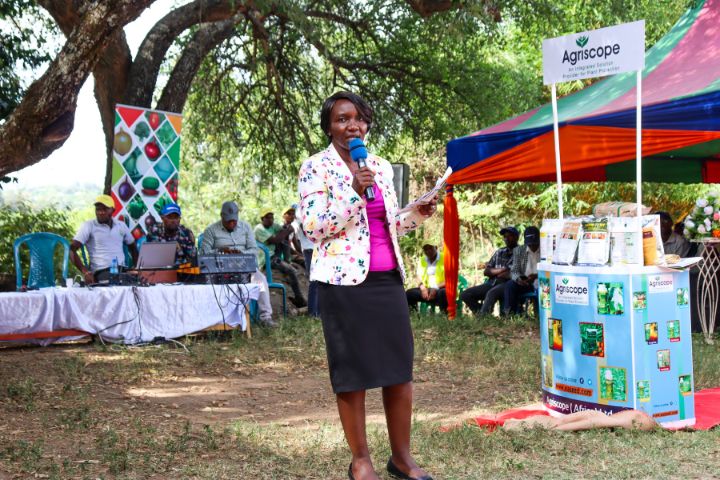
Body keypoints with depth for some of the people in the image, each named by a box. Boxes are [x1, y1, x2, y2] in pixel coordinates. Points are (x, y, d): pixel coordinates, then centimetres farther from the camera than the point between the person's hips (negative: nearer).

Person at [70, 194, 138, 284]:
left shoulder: (121, 225, 18)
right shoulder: (89, 226, 5)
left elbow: (133, 247, 28)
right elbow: (72, 249, -4)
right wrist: (85, 272, -17)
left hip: (123, 269, 4)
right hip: (101, 271, -4)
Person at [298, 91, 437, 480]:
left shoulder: (381, 167, 15)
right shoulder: (317, 167, -2)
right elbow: (312, 228, -10)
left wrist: (417, 214, 3)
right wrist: (354, 193, -19)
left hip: (388, 277, 5)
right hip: (344, 280, -5)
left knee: (400, 367, 5)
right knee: (352, 373, 0)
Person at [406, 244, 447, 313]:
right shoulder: (421, 260, 13)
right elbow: (419, 277, 11)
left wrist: (436, 288, -23)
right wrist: (422, 287, -11)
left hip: (440, 290, -5)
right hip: (426, 290, 5)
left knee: (443, 293, -39)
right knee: (409, 293, -19)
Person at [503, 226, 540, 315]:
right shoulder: (518, 250, 9)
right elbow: (514, 271, 4)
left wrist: (536, 276, -25)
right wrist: (518, 278, -21)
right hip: (524, 282, 3)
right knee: (509, 285, -26)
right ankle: (509, 314, -29)